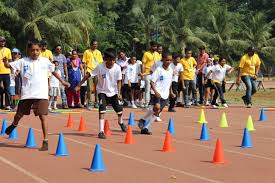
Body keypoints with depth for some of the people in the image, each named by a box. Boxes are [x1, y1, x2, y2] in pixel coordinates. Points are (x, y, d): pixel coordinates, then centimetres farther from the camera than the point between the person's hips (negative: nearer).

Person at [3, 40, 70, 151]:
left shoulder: (45, 61, 2)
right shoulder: (23, 61, 0)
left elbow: (53, 71, 16)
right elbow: (9, 66, -3)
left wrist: (62, 81, 21)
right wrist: (6, 62, -26)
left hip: (41, 94, -1)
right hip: (27, 94, 1)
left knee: (42, 116, -10)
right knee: (19, 114, 16)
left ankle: (45, 141, -5)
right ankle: (14, 125, 52)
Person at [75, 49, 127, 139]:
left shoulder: (117, 68, -16)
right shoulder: (100, 67, -23)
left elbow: (119, 81, -6)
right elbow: (88, 75, -18)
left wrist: (119, 93, -14)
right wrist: (79, 85, -21)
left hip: (113, 92, 3)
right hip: (102, 91, -3)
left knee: (119, 109, 9)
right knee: (102, 109, -20)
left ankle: (120, 122, 43)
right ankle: (101, 131, -18)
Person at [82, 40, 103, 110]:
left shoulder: (98, 52, 11)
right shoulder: (87, 52, 2)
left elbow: (101, 63, 14)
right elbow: (84, 63, 1)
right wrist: (85, 71, -6)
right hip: (89, 72, -3)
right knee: (89, 88, -4)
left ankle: (96, 103, 16)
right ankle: (89, 103, 0)